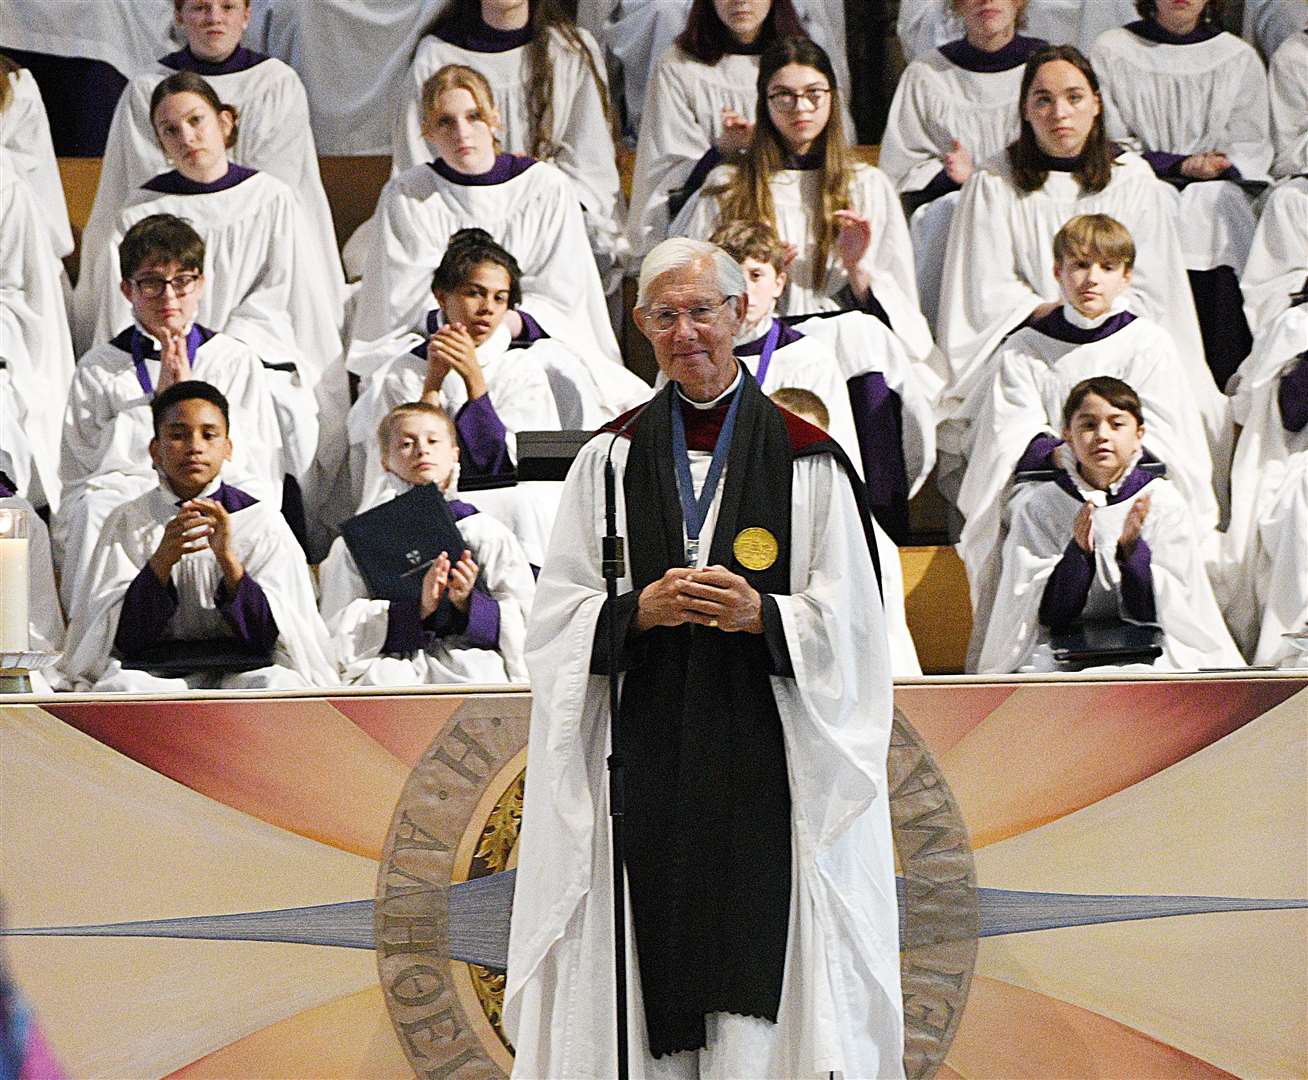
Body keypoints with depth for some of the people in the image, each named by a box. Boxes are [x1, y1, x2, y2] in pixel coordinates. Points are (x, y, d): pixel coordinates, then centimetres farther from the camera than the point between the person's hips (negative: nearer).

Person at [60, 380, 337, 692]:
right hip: (156, 672, 0)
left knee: (278, 683, -35)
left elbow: (274, 635, -4)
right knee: (120, 687, -34)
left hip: (241, 669, 0)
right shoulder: (127, 523, 7)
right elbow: (122, 638, -2)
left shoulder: (262, 521, 5)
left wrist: (228, 559, -19)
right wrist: (161, 561, -19)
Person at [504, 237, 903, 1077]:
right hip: (641, 760, 2)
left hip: (764, 762, -2)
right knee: (646, 975, -1)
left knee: (761, 969, -7)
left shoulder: (806, 462, 4)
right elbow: (557, 616, 6)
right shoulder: (612, 460, 10)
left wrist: (758, 615, -17)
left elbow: (847, 626, 0)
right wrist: (638, 610, -12)